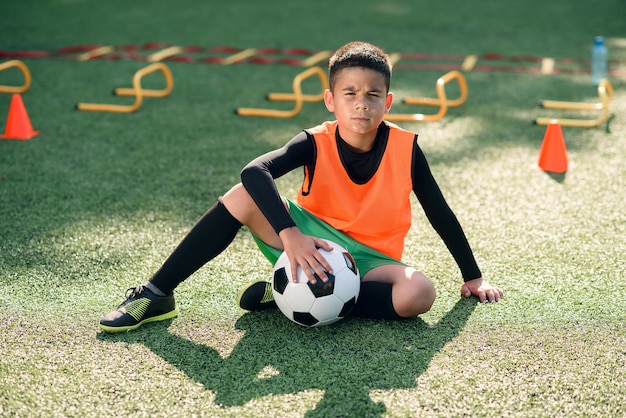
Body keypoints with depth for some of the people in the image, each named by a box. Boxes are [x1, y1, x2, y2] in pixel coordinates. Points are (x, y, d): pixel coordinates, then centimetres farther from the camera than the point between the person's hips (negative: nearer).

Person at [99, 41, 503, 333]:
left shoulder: (405, 147, -12)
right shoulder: (316, 143, -13)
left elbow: (440, 213, 0)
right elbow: (254, 171, -32)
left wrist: (473, 276, 6)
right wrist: (290, 236, -47)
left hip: (371, 260, 0)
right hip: (312, 245, 0)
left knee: (419, 294, -33)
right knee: (246, 196, -24)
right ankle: (156, 295, -18)